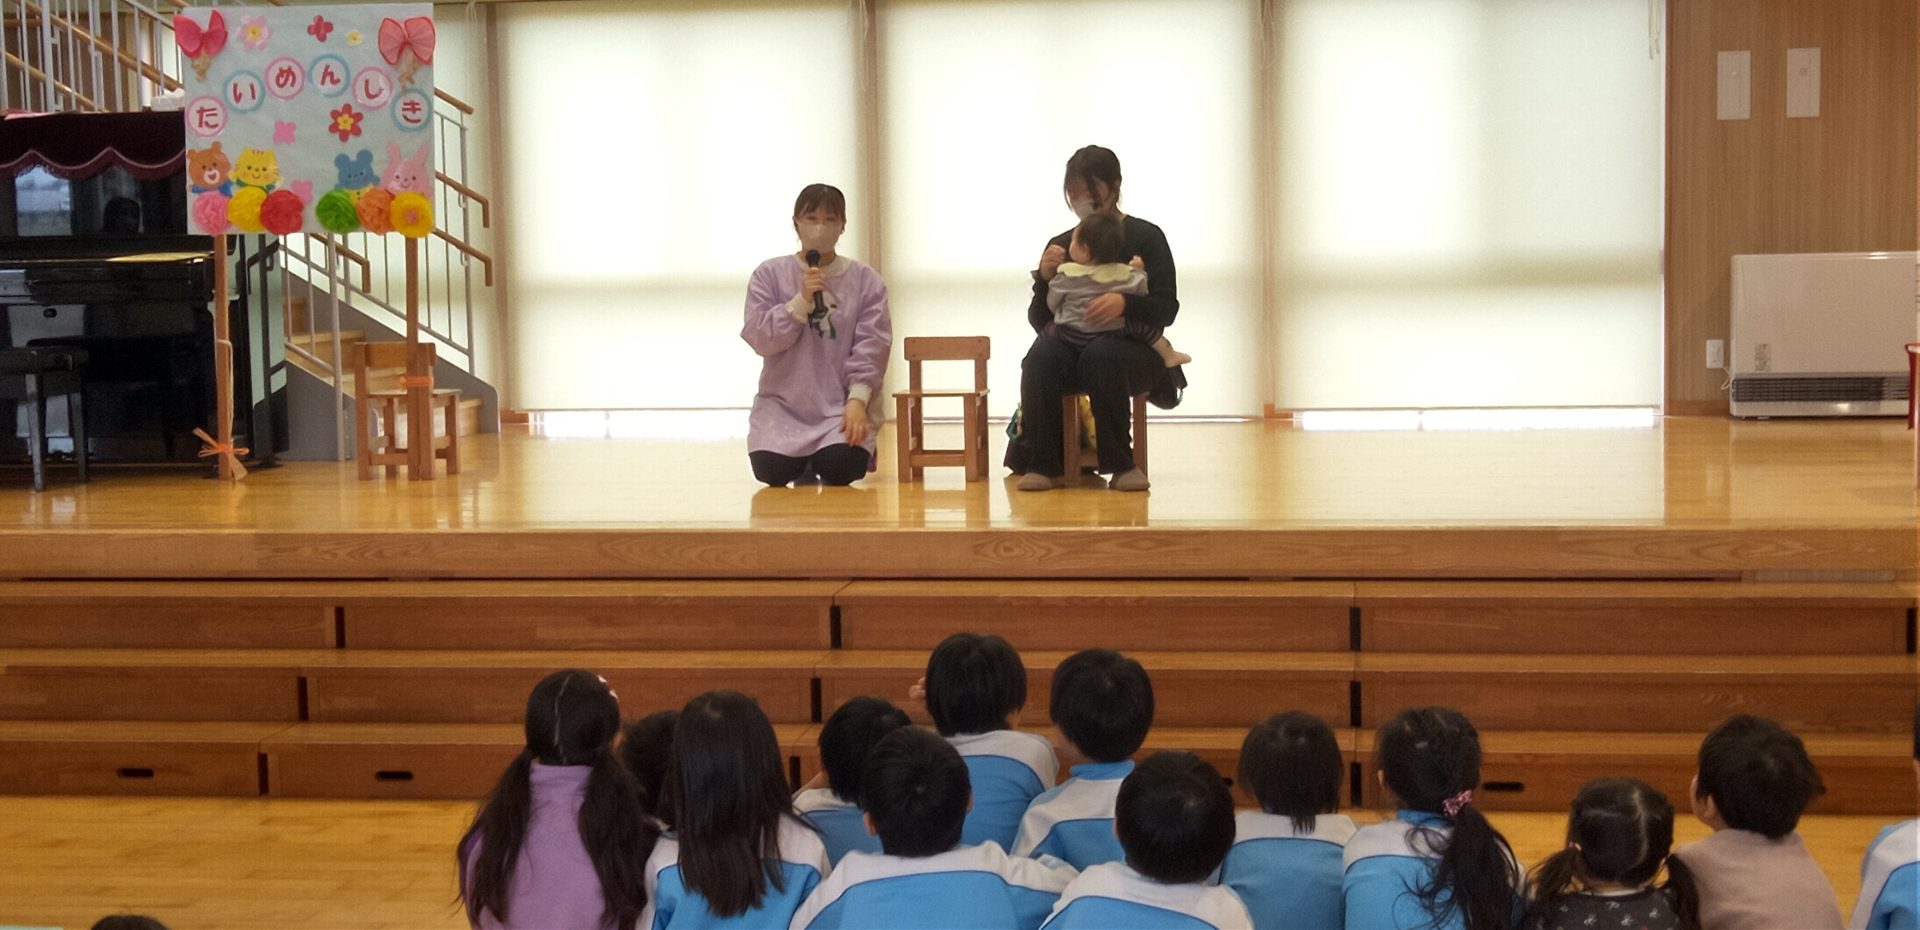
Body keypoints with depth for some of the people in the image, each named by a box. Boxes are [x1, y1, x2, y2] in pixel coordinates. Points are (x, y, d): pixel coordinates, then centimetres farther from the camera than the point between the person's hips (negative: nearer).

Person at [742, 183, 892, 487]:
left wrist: (857, 400, -18)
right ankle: (804, 463, 16)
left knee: (838, 469, -26)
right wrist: (801, 301, -17)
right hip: (783, 404, 1)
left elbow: (871, 347, -5)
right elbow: (760, 338, -6)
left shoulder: (866, 280, 2)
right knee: (771, 470, -22)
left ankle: (860, 449, 14)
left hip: (842, 406, -1)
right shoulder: (769, 274, 3)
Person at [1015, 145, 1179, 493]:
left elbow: (1166, 308, -5)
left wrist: (1124, 303, -25)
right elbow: (1039, 321, 11)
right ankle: (1044, 465, -26)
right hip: (1072, 344, 3)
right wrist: (1045, 279, -9)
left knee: (1101, 355, -37)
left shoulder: (1145, 237, 5)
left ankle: (1120, 464, -28)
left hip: (1132, 344, -3)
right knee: (1040, 357, -31)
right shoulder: (1061, 245, 14)